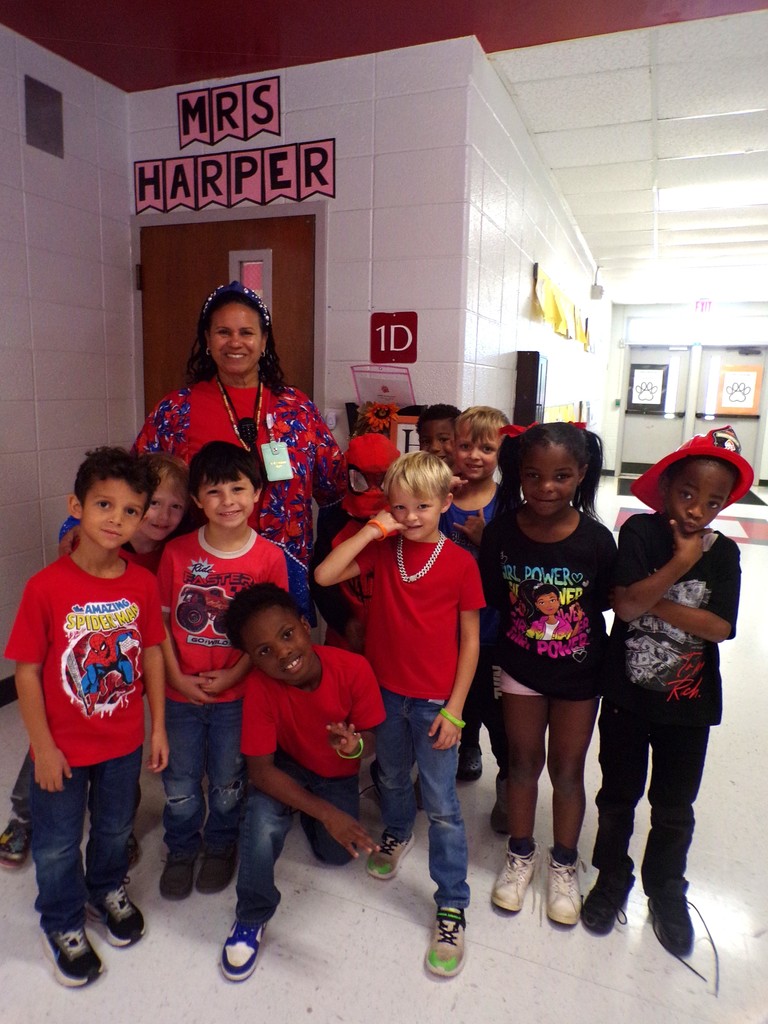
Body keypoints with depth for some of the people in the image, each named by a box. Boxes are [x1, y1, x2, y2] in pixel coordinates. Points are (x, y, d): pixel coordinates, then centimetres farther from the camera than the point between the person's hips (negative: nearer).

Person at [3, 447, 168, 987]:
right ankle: (64, 923, 47)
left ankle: (108, 889, 56)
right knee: (58, 843, 19)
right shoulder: (47, 586, -22)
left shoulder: (143, 583, -12)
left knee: (116, 826, 26)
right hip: (63, 746, -3)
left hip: (125, 740, 3)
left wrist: (158, 727, 1)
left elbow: (152, 652, -3)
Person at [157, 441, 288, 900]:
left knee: (228, 783, 17)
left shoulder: (269, 557, -12)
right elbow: (161, 619, -2)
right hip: (181, 691, 1)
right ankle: (182, 849, 44)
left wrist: (232, 675, -14)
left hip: (237, 693, -1)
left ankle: (220, 846, 45)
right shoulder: (177, 552, -8)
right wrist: (177, 676, -10)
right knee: (180, 784, 16)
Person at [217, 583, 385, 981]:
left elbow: (372, 736, -16)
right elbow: (260, 770, -26)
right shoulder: (260, 685, -32)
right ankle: (251, 920, 1)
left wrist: (355, 746, -40)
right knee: (262, 817, -28)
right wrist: (325, 812, -34)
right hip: (286, 766, -2)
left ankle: (302, 817, 28)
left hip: (338, 773, 2)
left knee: (338, 853, -6)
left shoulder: (354, 669, -32)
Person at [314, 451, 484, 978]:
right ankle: (398, 833, 56)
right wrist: (371, 532, -19)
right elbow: (323, 576, -14)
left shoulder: (460, 563, -13)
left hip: (435, 701, -4)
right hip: (386, 691, 4)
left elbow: (470, 641, -8)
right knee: (392, 778, 26)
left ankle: (452, 906, 22)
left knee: (442, 806, 4)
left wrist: (453, 711, -10)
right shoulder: (383, 549, -4)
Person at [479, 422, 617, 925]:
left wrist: (607, 668, -5)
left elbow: (604, 603, -7)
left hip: (579, 675, 0)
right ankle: (521, 854, 42)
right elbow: (492, 598, -5)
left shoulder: (596, 540, -19)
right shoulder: (500, 533, -16)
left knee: (567, 770, 16)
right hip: (520, 668, 1)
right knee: (524, 761, 18)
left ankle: (565, 864, 41)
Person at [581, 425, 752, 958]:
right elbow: (626, 604, -23)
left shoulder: (724, 553, -5)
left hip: (688, 702, 2)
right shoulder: (641, 531, -12)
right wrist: (681, 563, -22)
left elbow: (720, 628, -16)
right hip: (627, 695, -1)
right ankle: (613, 876, 40)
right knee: (618, 796, 17)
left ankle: (667, 890, 43)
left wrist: (655, 603, -20)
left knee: (674, 808, 19)